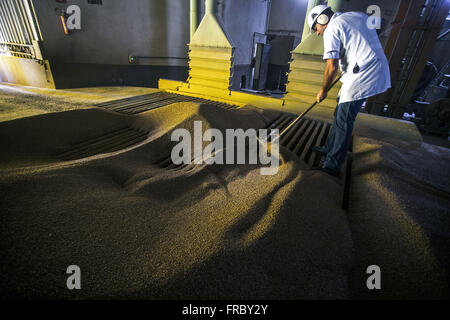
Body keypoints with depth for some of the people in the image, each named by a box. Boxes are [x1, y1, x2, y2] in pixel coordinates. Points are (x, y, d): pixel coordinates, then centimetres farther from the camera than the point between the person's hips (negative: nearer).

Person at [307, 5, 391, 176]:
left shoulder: (332, 29, -7)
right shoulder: (360, 15, 20)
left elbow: (332, 67, -15)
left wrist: (323, 91, -3)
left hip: (362, 77, -9)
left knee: (343, 121, -7)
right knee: (340, 114, 16)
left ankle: (333, 165, -2)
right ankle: (329, 148, 29)